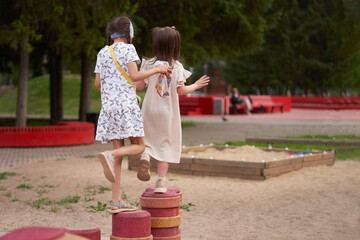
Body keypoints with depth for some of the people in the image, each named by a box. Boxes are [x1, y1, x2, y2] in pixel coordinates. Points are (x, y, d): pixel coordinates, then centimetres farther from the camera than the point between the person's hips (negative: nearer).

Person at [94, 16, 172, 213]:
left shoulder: (103, 53, 15)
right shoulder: (128, 49, -1)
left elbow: (97, 83, 11)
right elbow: (134, 76, -13)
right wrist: (157, 69, -2)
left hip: (108, 106, 6)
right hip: (126, 104, -6)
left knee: (119, 150, 4)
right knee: (138, 146, 2)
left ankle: (116, 201, 0)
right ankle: (109, 155, -27)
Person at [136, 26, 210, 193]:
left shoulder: (149, 64, -5)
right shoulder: (177, 67, -8)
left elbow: (139, 86, -1)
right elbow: (181, 90, -9)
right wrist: (196, 85, 8)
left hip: (150, 110, 1)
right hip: (168, 112, -1)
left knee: (150, 138, 20)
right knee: (166, 143, 7)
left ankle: (145, 153, -15)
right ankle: (160, 182, 5)